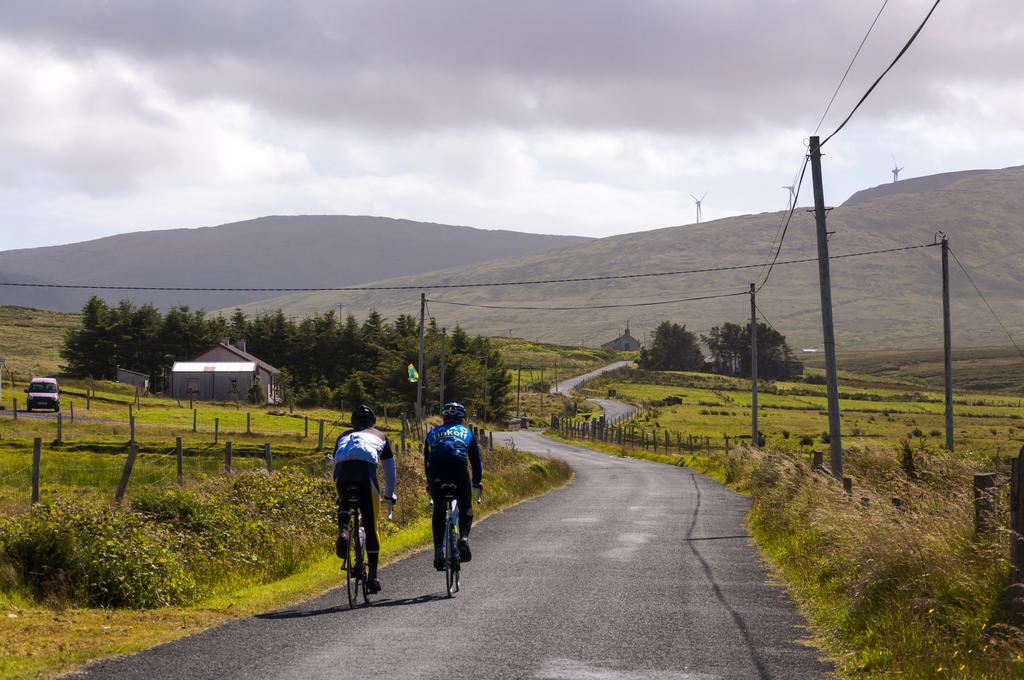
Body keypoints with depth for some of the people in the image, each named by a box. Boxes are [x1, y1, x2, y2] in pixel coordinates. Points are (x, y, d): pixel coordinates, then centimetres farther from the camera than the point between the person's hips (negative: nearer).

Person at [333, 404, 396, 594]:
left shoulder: (344, 436, 38)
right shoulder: (380, 436, 35)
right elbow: (389, 469, 41)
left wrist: (339, 493, 56)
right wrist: (390, 494, 55)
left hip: (343, 465, 2)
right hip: (366, 465, -2)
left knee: (345, 504, 32)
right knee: (371, 526, 5)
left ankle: (343, 531, 0)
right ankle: (372, 575, 4)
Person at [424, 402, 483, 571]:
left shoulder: (433, 432, 30)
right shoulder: (466, 432, 28)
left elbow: (426, 459, 34)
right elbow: (475, 460, 31)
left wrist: (429, 482, 45)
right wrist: (477, 481, 44)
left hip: (436, 470, 1)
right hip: (458, 467, -1)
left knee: (439, 511, 15)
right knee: (466, 508, 17)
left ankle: (438, 553, 6)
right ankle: (464, 537, -10)